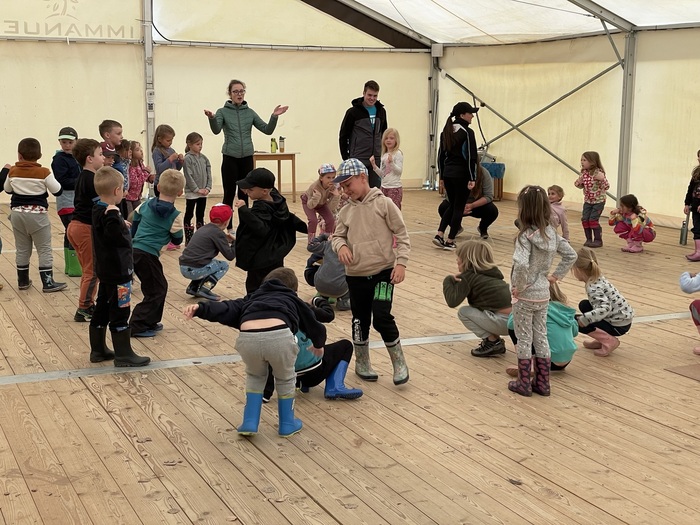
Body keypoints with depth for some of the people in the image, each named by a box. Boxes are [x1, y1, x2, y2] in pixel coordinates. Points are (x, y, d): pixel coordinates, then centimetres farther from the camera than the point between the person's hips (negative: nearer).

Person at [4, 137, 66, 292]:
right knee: (44, 250, 2)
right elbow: (57, 190, -7)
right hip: (37, 214, -4)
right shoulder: (44, 172, -13)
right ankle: (48, 282, 0)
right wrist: (50, 177, 9)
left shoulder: (13, 171, 0)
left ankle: (23, 280, 21)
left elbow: (7, 189, 15)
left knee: (22, 249, 14)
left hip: (17, 214, 4)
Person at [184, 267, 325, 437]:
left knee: (255, 376, 34)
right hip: (279, 336, -1)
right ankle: (287, 424, 39)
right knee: (285, 379, 30)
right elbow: (314, 325, 46)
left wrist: (200, 308, 10)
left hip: (248, 338, 1)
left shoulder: (252, 298, 38)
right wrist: (318, 345, 66)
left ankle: (249, 423, 31)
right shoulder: (293, 300, 37)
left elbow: (227, 309, 21)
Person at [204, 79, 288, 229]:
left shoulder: (250, 112, 9)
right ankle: (228, 228, 7)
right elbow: (216, 130, -18)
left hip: (247, 158, 3)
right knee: (229, 195, 1)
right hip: (230, 158, -3)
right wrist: (211, 118, -38)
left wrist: (274, 116, -14)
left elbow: (268, 130, 3)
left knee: (244, 195, 8)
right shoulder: (223, 112, 0)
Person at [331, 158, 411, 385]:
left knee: (382, 317, -14)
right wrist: (341, 245, -12)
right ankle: (362, 363, 33)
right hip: (355, 276, 4)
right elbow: (338, 236, 12)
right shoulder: (346, 211, 4)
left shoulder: (384, 204, -7)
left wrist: (401, 262, -14)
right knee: (360, 321, 12)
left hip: (384, 272, -4)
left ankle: (399, 363, 6)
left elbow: (402, 235, -5)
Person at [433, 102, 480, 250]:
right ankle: (450, 241, 6)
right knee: (459, 208, 4)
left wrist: (442, 176, 18)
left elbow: (441, 155, 13)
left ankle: (439, 235, 7)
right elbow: (471, 157, -15)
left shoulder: (446, 131, 9)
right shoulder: (467, 132, -11)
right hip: (462, 175, -7)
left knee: (452, 205, 19)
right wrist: (472, 179, -14)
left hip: (448, 173, 7)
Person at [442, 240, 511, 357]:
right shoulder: (491, 273, 19)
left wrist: (448, 280, 7)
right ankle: (495, 341, 18)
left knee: (463, 312, 3)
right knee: (472, 308, 25)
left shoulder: (468, 277, -5)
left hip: (504, 321, -9)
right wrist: (455, 281, 10)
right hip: (514, 318, 9)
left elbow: (452, 301, -10)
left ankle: (492, 342, 2)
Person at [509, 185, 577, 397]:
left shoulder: (526, 236, -22)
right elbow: (571, 255, 7)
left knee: (524, 339, 7)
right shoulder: (551, 233, 0)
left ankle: (524, 383, 17)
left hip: (525, 295, -6)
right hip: (543, 294, 6)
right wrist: (555, 276, 9)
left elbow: (521, 265, -35)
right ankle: (542, 383, 22)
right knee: (541, 337, 15)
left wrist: (519, 287, -21)